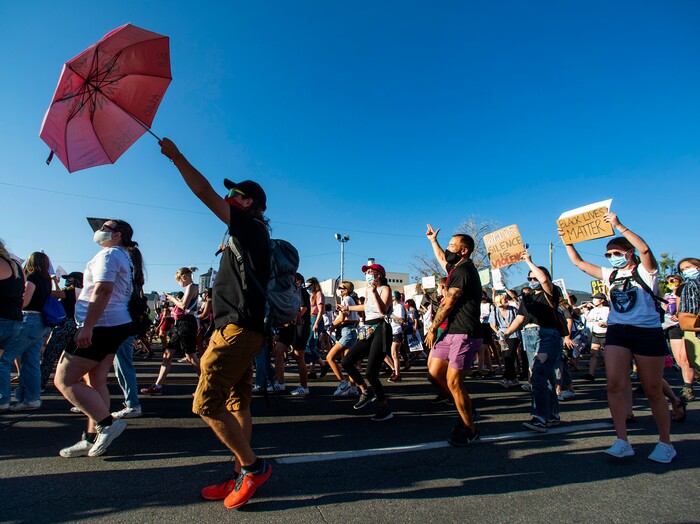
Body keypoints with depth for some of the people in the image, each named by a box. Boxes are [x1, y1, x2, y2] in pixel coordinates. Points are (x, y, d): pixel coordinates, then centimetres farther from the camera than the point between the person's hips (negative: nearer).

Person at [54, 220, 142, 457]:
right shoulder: (125, 258, 21)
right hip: (116, 325, 10)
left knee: (64, 380, -5)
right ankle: (93, 438, 14)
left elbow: (103, 290, -22)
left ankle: (108, 423, -8)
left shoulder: (109, 254, -9)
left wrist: (87, 327, -25)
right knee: (95, 381, 10)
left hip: (101, 326, -10)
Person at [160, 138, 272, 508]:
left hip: (238, 329, -10)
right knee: (237, 403, 12)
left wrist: (175, 156, 1)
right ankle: (241, 476, 19)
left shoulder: (251, 226, -5)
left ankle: (252, 466, 2)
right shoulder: (250, 235, 22)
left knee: (206, 403, -7)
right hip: (242, 328, 10)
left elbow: (205, 193, -9)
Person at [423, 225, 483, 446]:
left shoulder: (463, 271, -14)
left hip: (465, 334, -10)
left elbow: (447, 304, -11)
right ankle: (466, 411, 25)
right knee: (434, 374, 8)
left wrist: (432, 329, -1)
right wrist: (433, 240, 50)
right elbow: (442, 259, 39)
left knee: (453, 382, -6)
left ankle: (470, 430, 12)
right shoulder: (457, 268, 16)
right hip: (451, 332, 10)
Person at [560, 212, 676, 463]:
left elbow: (644, 248, -20)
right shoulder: (610, 275, 15)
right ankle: (622, 441, -5)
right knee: (614, 385, -9)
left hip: (647, 332, -4)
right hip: (617, 331, 4)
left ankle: (665, 443, 21)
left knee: (653, 390, 4)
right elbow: (578, 262, 17)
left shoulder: (645, 271, 1)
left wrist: (619, 226, -21)